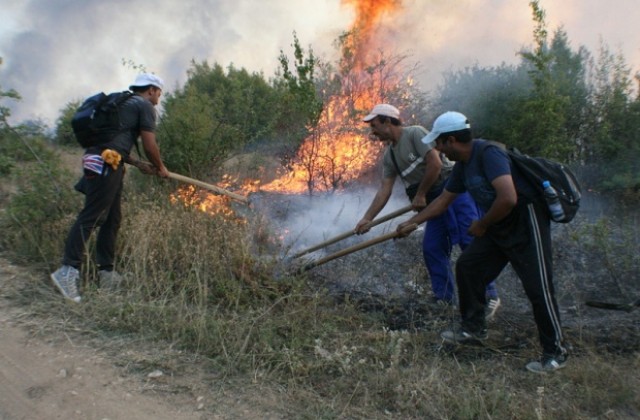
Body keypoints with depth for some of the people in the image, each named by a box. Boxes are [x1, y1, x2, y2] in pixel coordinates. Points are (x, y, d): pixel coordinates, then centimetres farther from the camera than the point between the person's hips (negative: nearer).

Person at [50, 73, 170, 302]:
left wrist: (139, 164, 26)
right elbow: (149, 146, -4)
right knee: (90, 217, -12)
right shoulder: (145, 106, 1)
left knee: (112, 219, 11)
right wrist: (160, 167, 12)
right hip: (105, 165, -9)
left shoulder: (124, 103, 28)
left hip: (103, 163, 9)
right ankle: (68, 270, -13)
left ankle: (106, 272, 15)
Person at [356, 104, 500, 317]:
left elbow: (435, 164, -19)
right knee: (431, 249, 3)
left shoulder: (415, 133, -11)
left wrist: (420, 195, -10)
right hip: (436, 199, 8)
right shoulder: (389, 156, 12)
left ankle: (489, 296, -3)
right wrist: (366, 219, 2)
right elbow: (384, 189, 9)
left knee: (471, 242, -12)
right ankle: (444, 299, 14)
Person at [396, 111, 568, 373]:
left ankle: (555, 353, 12)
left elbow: (508, 198, -33)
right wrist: (411, 223, 19)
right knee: (467, 266, 8)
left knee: (538, 287, -5)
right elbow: (443, 200, 18)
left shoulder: (488, 153, -23)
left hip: (527, 223, -9)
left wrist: (482, 224, -17)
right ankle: (473, 328, 24)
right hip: (498, 226, 9)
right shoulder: (462, 166, 5)